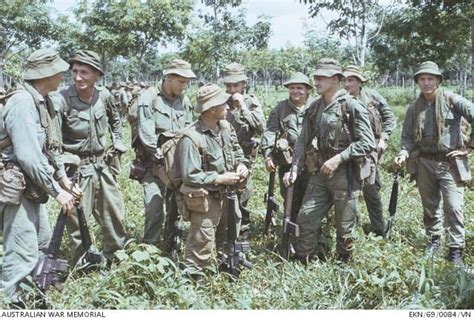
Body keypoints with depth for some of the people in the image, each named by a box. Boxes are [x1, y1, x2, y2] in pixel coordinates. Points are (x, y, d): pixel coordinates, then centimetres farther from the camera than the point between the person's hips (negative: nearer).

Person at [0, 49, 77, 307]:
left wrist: (62, 177, 11)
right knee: (23, 255, -7)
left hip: (33, 188, 11)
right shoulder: (22, 102, -21)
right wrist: (56, 190, -21)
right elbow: (29, 156, -26)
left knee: (42, 244, 22)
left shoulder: (42, 101, 10)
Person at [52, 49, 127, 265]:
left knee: (115, 216, 17)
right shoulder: (61, 100, -17)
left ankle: (117, 259, 38)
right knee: (78, 223, 3)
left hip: (104, 166, 6)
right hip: (77, 169, -5)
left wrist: (118, 141, 14)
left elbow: (115, 119, 22)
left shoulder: (104, 96, -1)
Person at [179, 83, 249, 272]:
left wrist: (242, 165, -4)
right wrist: (220, 179, -22)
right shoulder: (192, 138, -24)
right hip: (206, 201, -8)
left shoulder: (225, 127, 2)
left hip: (228, 196, 8)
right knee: (202, 249, -4)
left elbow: (237, 151, 18)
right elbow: (190, 176, -25)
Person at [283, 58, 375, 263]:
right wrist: (295, 170, 2)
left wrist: (338, 158, -19)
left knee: (344, 226, 7)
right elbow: (303, 142, 11)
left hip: (345, 175, -5)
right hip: (319, 174, 5)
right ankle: (302, 263, 18)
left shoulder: (352, 106, -10)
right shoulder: (314, 108, 8)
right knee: (305, 219, 4)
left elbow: (367, 143, -14)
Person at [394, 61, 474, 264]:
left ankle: (456, 249, 3)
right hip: (424, 163, 4)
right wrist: (404, 154, -10)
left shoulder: (452, 101, -9)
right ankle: (433, 240, 32)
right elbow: (407, 137, 8)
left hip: (450, 163, -4)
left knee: (453, 207, -7)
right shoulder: (414, 108, 5)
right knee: (429, 206, 15)